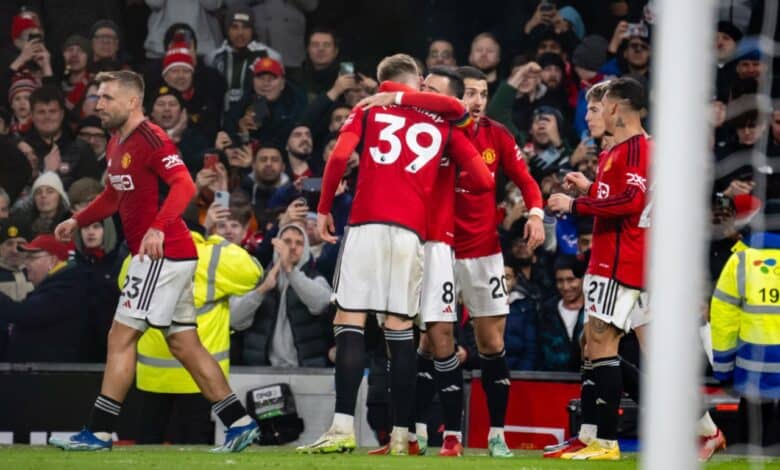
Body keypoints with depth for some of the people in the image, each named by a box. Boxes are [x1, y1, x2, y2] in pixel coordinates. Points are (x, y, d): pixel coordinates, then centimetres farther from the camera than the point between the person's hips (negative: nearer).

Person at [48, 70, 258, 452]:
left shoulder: (150, 139, -14)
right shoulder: (117, 144, 16)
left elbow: (184, 185, -26)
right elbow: (114, 195, 32)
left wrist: (158, 228, -37)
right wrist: (77, 221, 22)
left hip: (162, 254, -10)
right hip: (173, 257, 10)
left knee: (120, 337, -8)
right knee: (184, 345, 10)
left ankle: (98, 431, -6)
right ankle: (239, 422, 10)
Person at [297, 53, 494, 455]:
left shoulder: (368, 110, 13)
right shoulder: (443, 124, 17)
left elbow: (339, 156, -2)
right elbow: (483, 180, 11)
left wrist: (324, 209, 6)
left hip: (367, 225, -2)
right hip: (412, 232, 2)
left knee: (349, 323, -4)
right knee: (400, 330, 7)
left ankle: (343, 428, -16)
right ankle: (400, 434, 3)